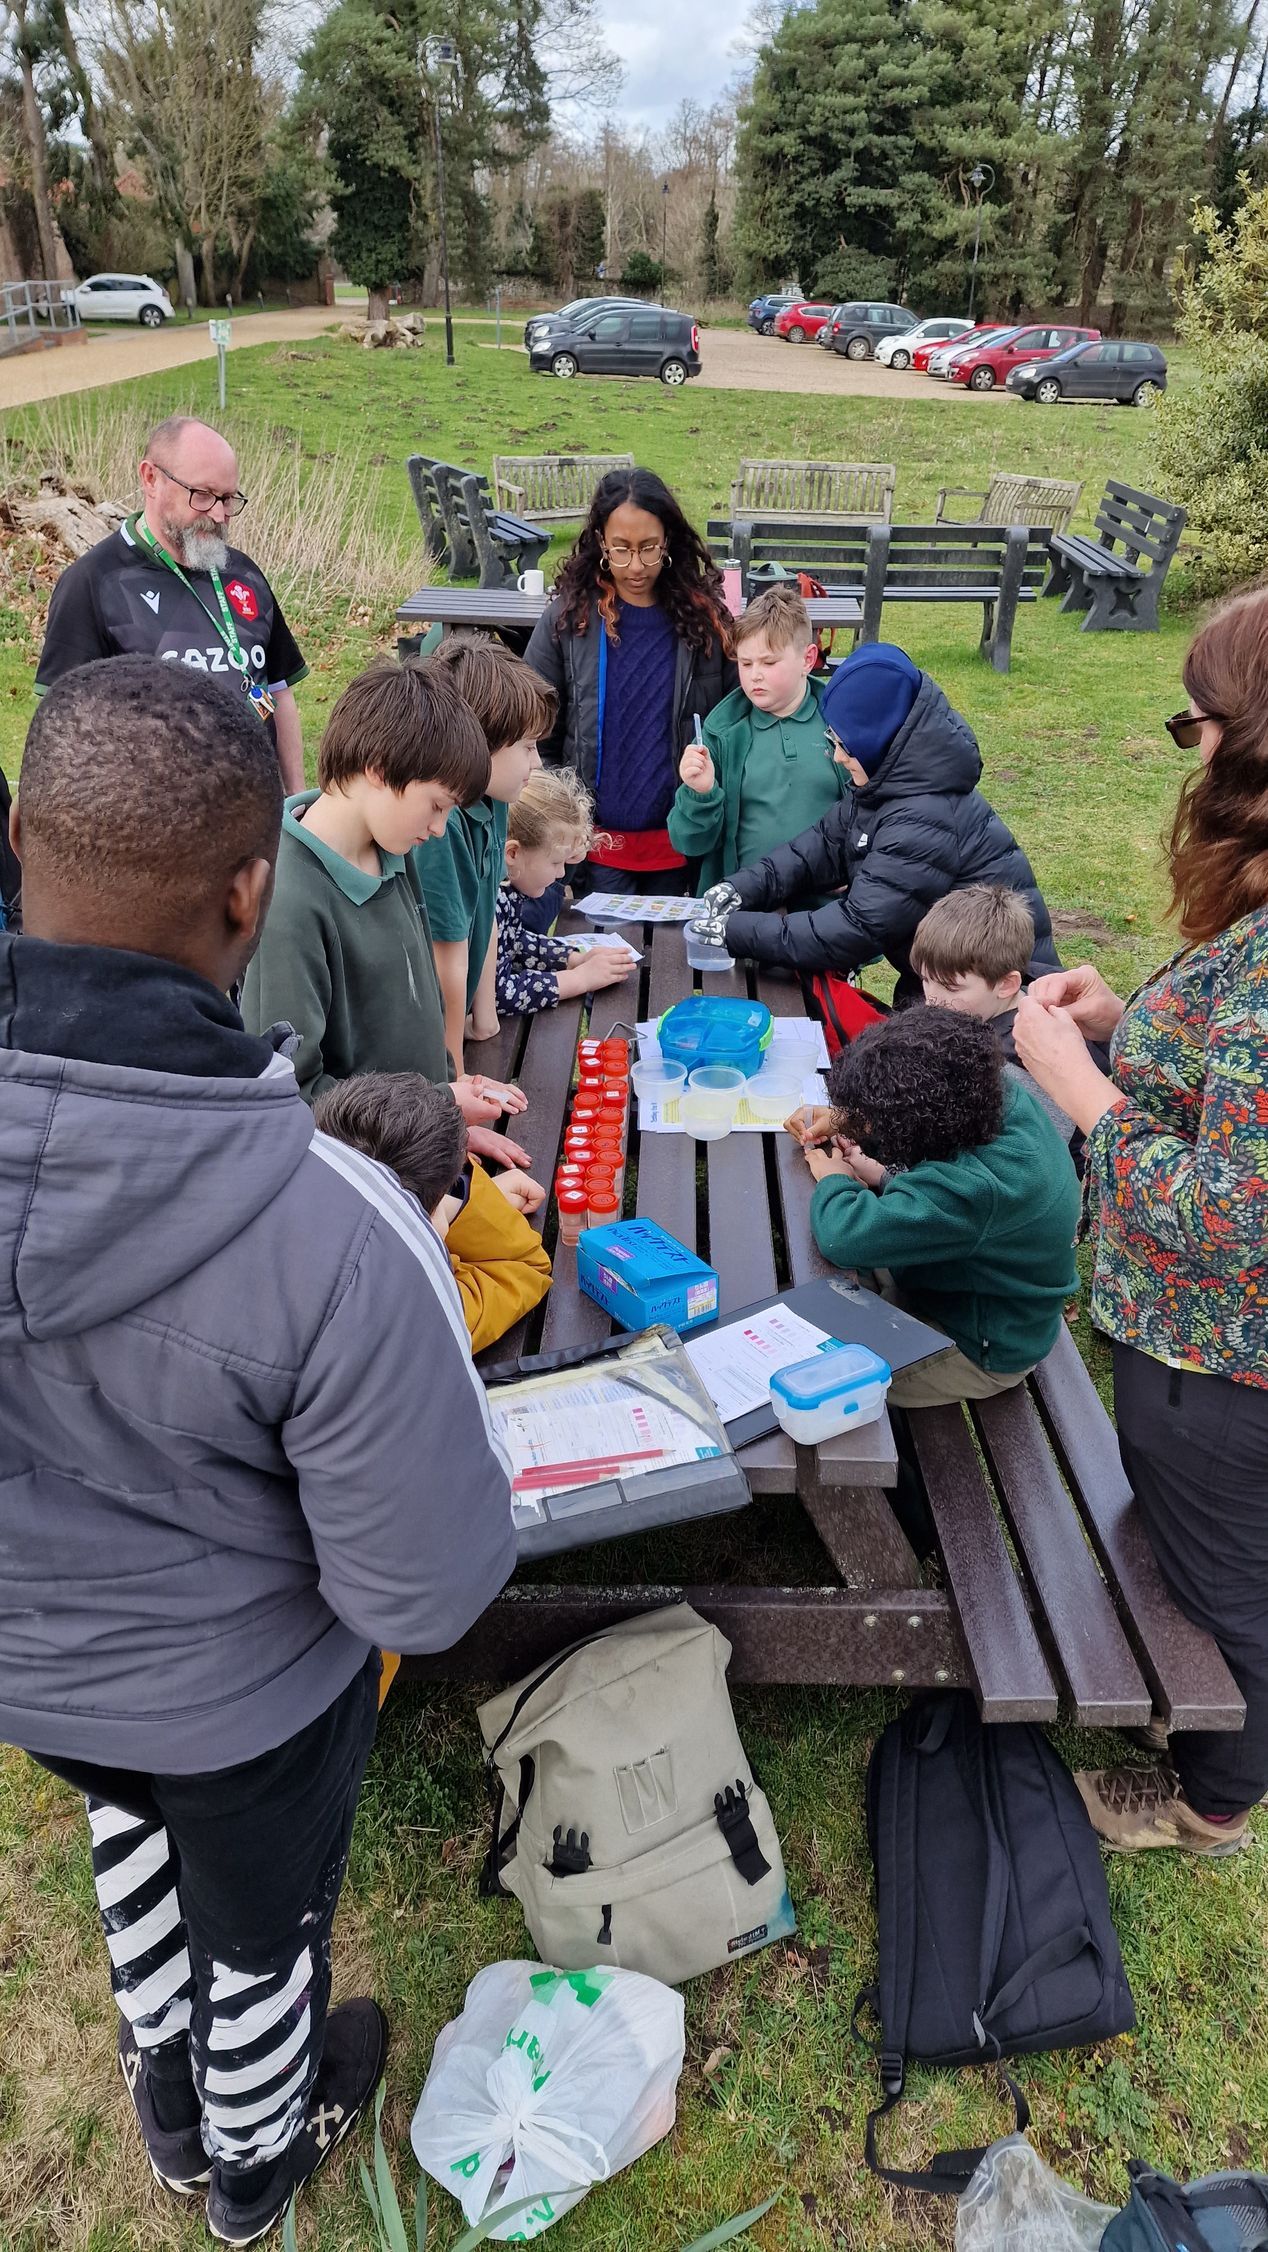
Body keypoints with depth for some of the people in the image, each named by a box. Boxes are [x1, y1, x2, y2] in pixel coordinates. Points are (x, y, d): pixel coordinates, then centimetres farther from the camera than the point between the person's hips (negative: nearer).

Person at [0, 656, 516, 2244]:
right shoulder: (335, 1232, -40)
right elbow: (427, 1595, -28)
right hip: (237, 1690, -3)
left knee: (129, 1827, 36)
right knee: (258, 1927, 29)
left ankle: (171, 2094, 65)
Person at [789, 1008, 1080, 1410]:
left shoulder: (970, 1189, -44)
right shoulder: (1006, 1100, -16)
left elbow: (843, 1236, -47)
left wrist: (833, 1181, -24)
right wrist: (843, 1119, -10)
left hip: (982, 1353, -8)